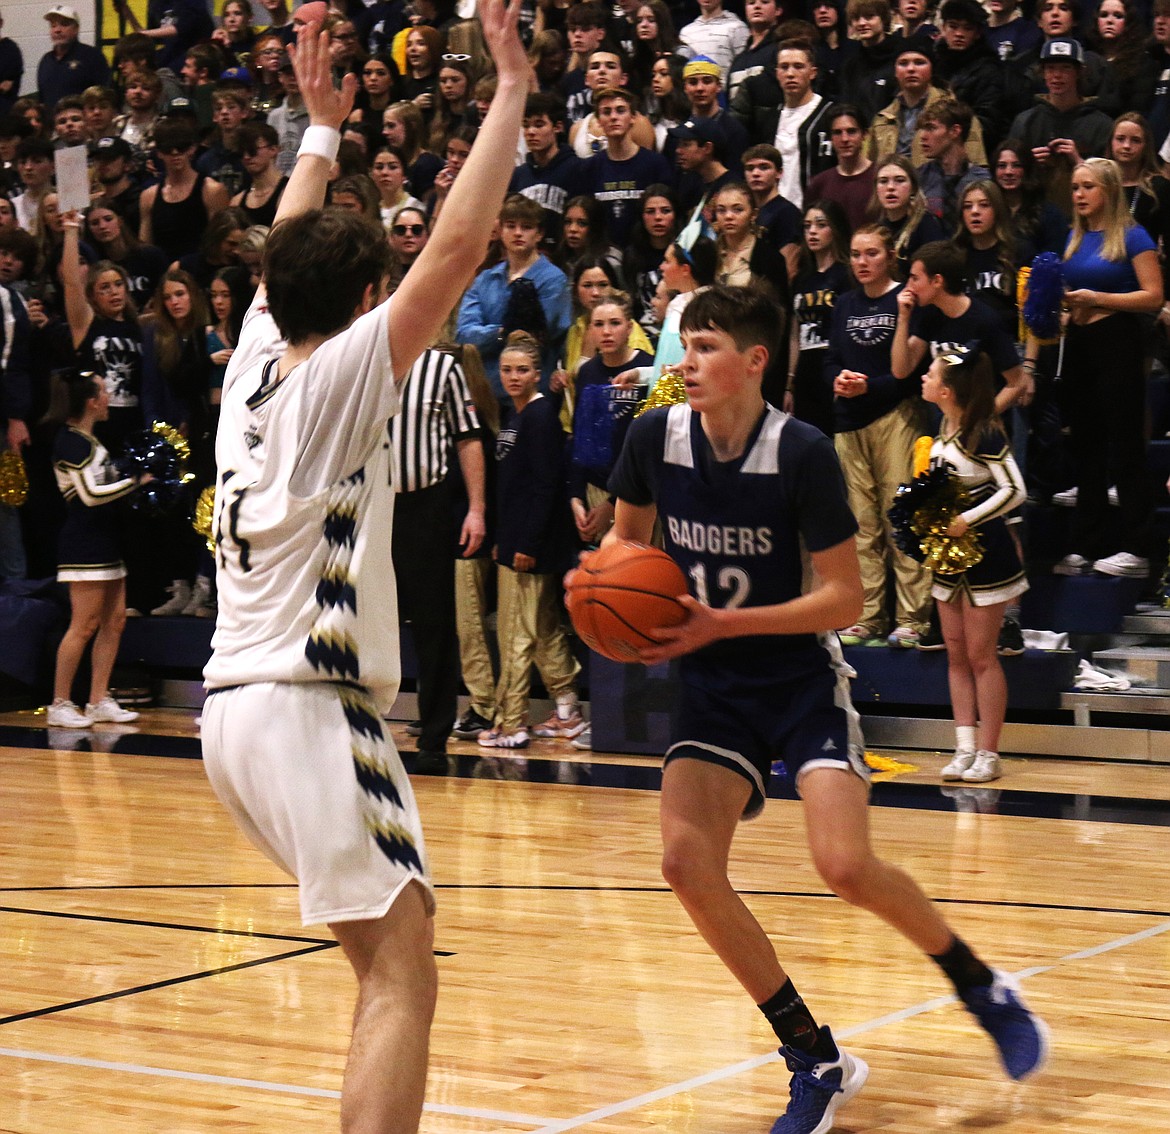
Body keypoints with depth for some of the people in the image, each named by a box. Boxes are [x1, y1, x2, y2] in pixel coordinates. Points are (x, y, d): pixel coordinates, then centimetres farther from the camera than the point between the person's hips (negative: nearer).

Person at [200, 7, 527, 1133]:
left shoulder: (252, 366, 11)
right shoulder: (342, 374, -7)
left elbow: (288, 259, 31)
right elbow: (458, 246, -14)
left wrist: (322, 131, 38)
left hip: (235, 707, 9)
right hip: (308, 710, -9)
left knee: (389, 953, 21)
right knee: (403, 976, -13)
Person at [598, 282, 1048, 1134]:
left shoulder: (802, 454, -19)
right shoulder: (656, 438, -7)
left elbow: (845, 599, -16)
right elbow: (629, 538, 12)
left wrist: (723, 624, -24)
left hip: (802, 677, -4)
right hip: (714, 687, 4)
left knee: (846, 866, -20)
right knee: (687, 863, -14)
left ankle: (982, 987, 10)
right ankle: (817, 1062, 0)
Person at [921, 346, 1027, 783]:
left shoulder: (983, 435, -20)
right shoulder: (945, 426, 3)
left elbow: (1015, 490, -22)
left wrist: (966, 521, -22)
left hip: (984, 553, -8)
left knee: (981, 656, -2)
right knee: (956, 654, 8)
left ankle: (988, 754, 6)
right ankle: (965, 748, 12)